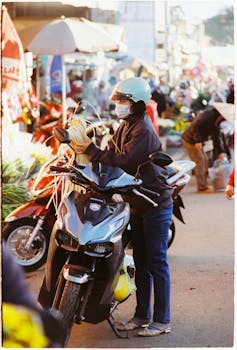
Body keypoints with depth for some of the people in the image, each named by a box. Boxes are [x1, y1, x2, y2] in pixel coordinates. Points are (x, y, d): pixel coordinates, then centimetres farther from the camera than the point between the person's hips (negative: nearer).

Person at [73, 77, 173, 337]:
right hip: (138, 202, 9)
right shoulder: (125, 126, 11)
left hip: (156, 203, -9)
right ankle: (142, 315, 22)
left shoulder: (143, 129, -18)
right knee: (141, 261, 13)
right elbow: (111, 152, 9)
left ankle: (162, 320, 2)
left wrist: (92, 150, -24)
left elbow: (124, 160, -26)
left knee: (156, 261, -5)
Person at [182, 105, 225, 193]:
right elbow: (195, 125, -28)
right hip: (190, 140, -10)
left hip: (197, 141, 10)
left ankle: (203, 185, 18)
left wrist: (220, 152, 10)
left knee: (205, 160, 11)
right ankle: (202, 188, -9)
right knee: (200, 161, -11)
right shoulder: (209, 114, -20)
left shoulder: (216, 121, 11)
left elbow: (216, 137, 15)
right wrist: (197, 141, -29)